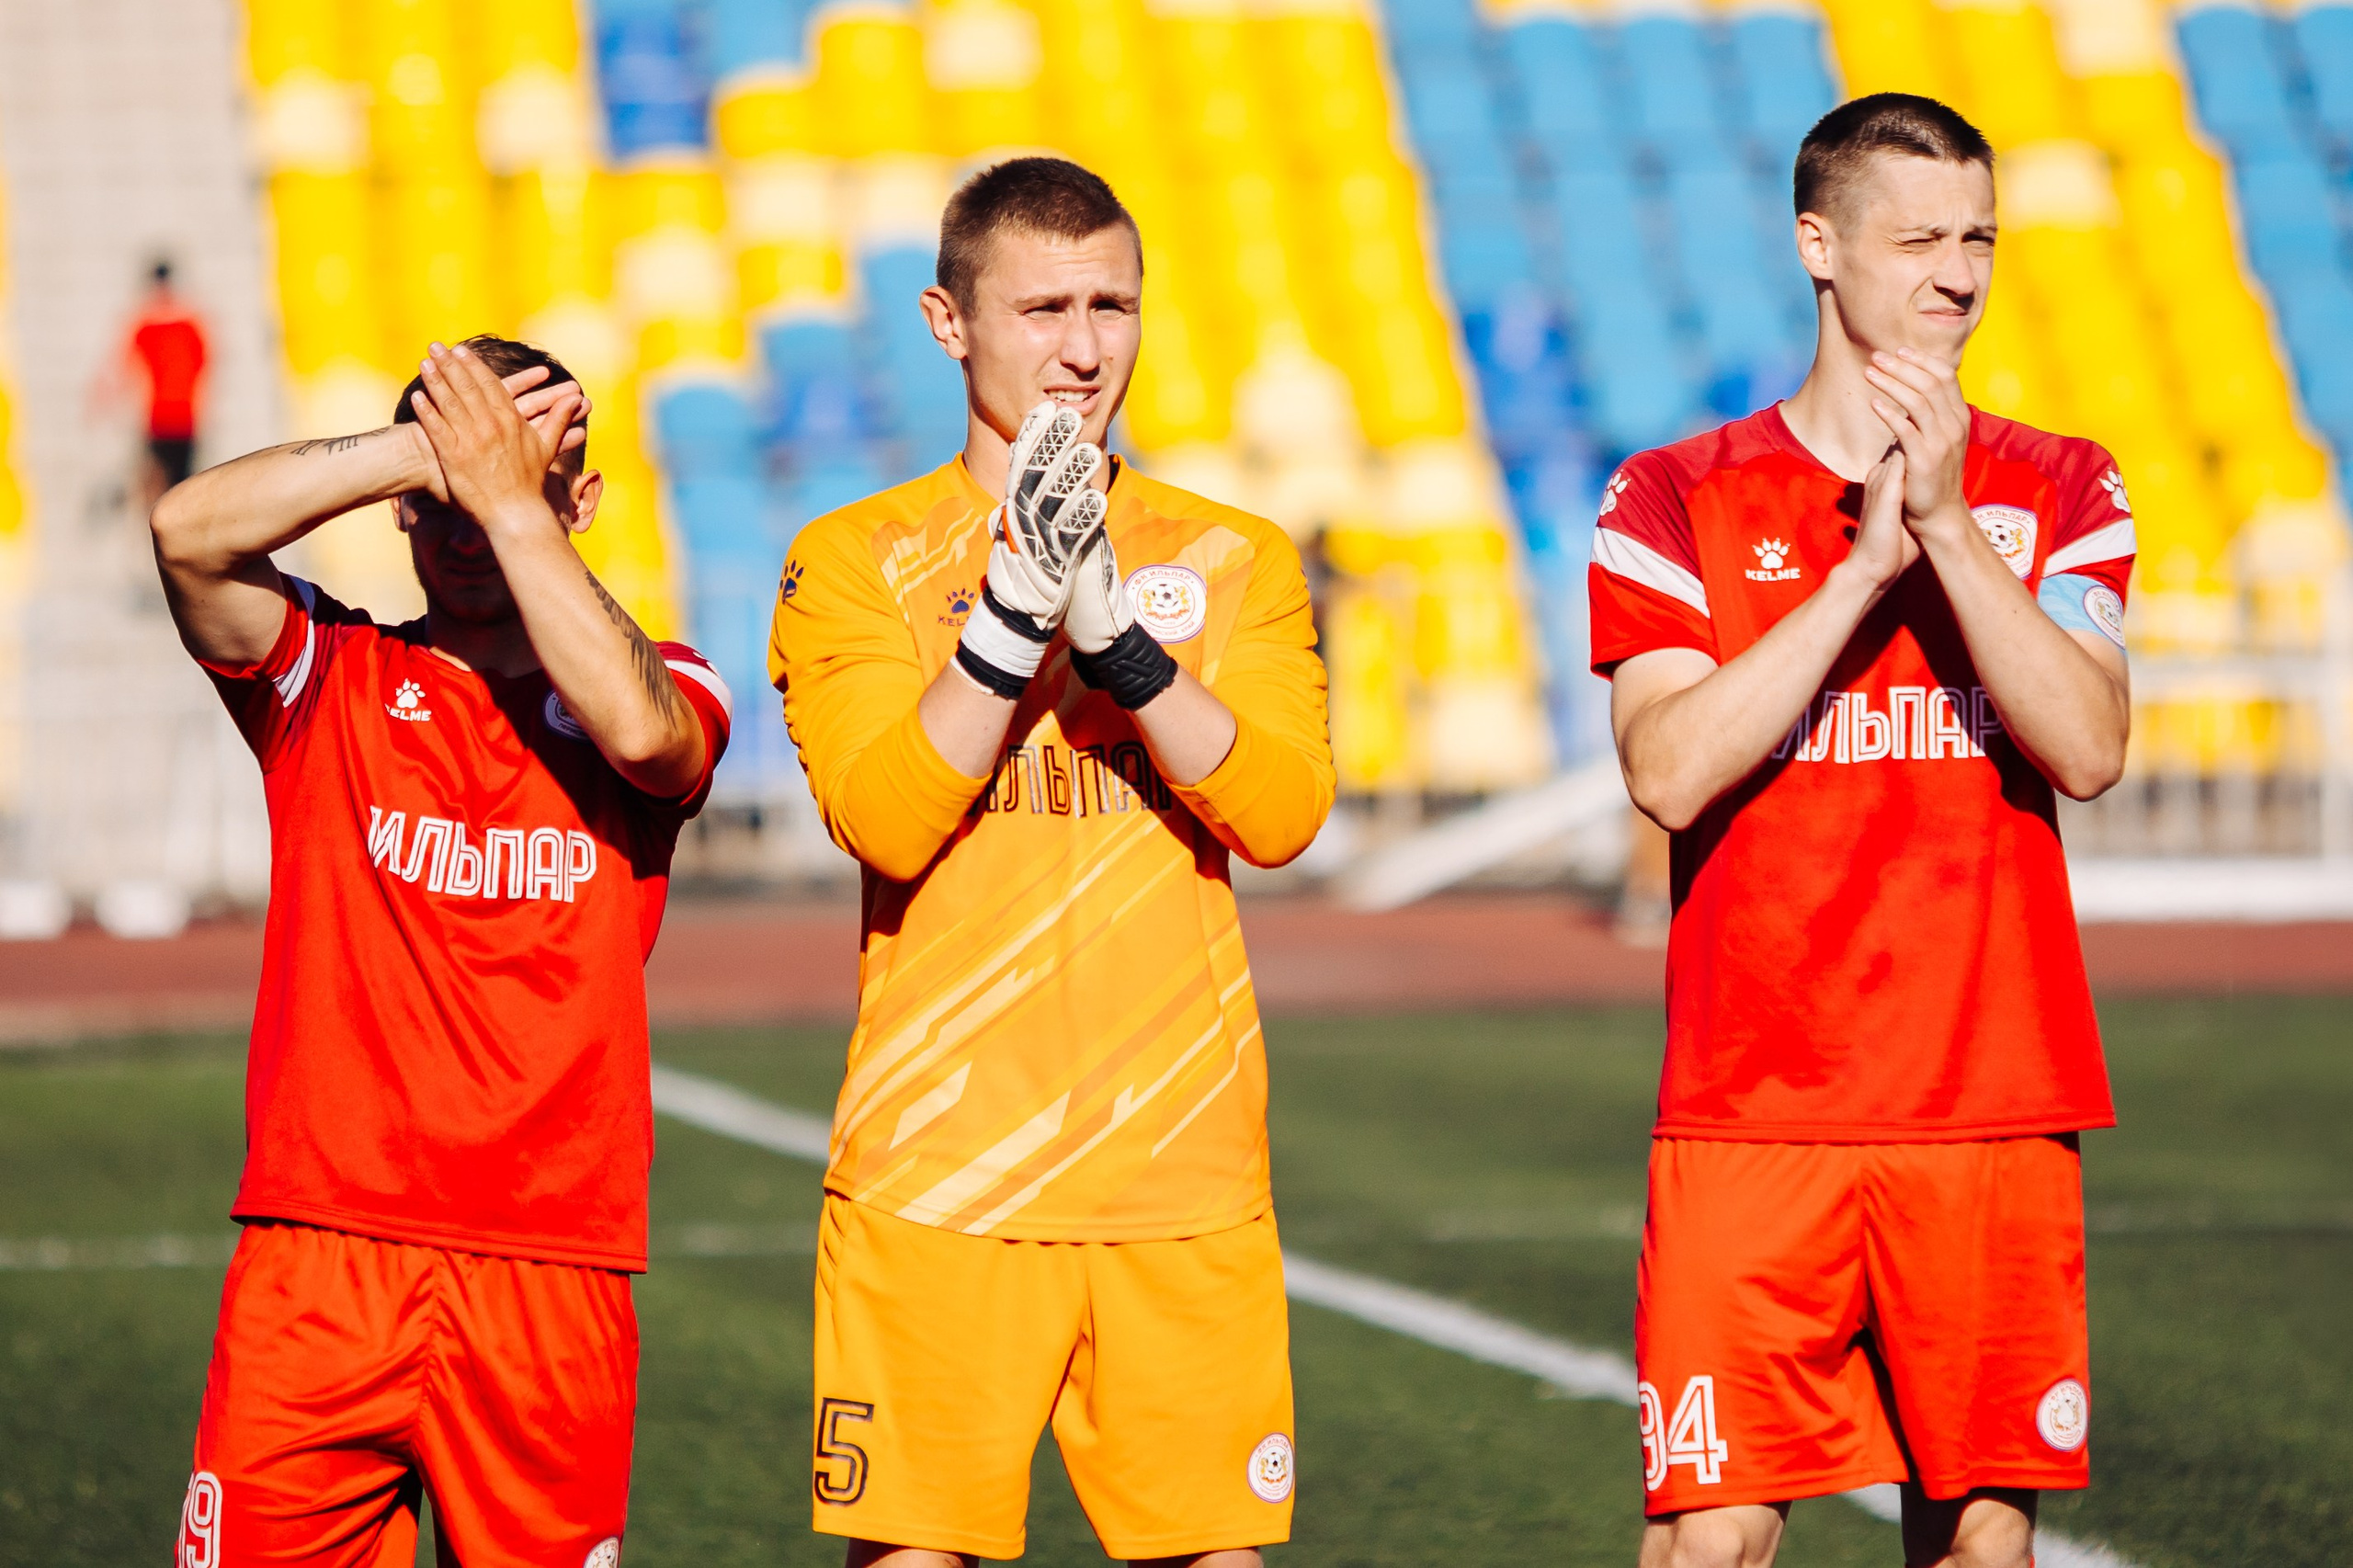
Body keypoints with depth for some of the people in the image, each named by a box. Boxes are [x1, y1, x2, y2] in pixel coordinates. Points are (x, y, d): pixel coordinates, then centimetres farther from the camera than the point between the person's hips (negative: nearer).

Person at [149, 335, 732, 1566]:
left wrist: (505, 493, -11)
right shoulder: (329, 678, 10)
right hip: (318, 1261, 0)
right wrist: (433, 451, -10)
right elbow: (190, 530, -8)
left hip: (551, 1274, 0)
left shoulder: (665, 688, 10)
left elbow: (640, 732, -15)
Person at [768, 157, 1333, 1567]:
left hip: (1185, 1175, 2)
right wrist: (1017, 602, -18)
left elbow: (1281, 811, -5)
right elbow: (884, 817, -10)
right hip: (936, 1174, -2)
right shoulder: (854, 562, 5)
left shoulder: (1235, 561, 11)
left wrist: (1115, 630, -15)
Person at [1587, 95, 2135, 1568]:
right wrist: (1865, 562, -12)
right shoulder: (1678, 497, 4)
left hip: (1996, 1112, 2)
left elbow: (2088, 749, -7)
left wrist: (1949, 525, -13)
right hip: (1748, 1113, -2)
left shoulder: (2059, 492, 9)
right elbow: (1671, 770, -10)